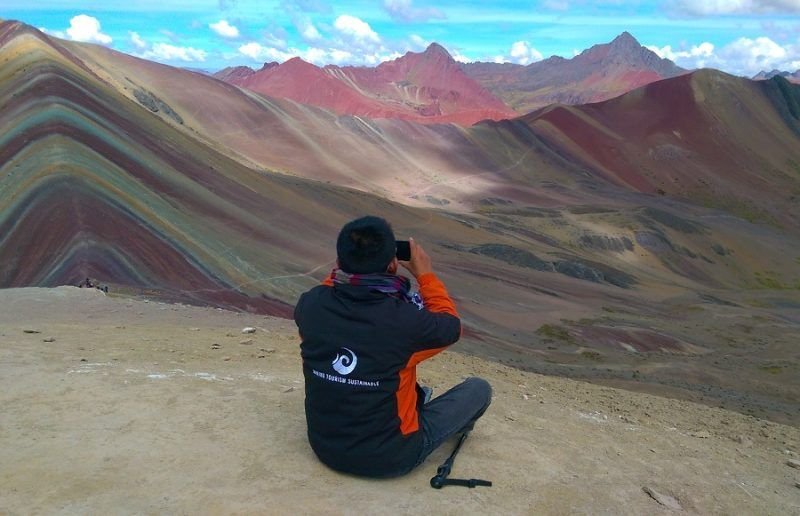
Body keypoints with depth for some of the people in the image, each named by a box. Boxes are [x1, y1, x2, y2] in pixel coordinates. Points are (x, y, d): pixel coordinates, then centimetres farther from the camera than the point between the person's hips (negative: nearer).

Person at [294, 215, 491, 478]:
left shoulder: (310, 305, -18)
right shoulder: (406, 321, -29)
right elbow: (451, 326, -5)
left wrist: (346, 264, 6)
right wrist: (425, 275, 4)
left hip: (324, 446, 4)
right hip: (389, 458, -4)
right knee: (479, 388, 15)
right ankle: (456, 427, 46)